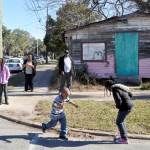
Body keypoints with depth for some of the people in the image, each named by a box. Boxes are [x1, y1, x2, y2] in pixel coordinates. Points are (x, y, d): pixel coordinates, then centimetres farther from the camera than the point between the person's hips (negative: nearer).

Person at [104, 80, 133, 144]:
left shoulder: (114, 90, -13)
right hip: (129, 105, 9)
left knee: (119, 122, 2)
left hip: (125, 107, -9)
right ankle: (123, 136, 29)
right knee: (121, 121, 21)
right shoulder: (120, 87, 15)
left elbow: (118, 100, -25)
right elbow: (130, 94, 22)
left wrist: (118, 106, -5)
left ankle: (124, 139, 5)